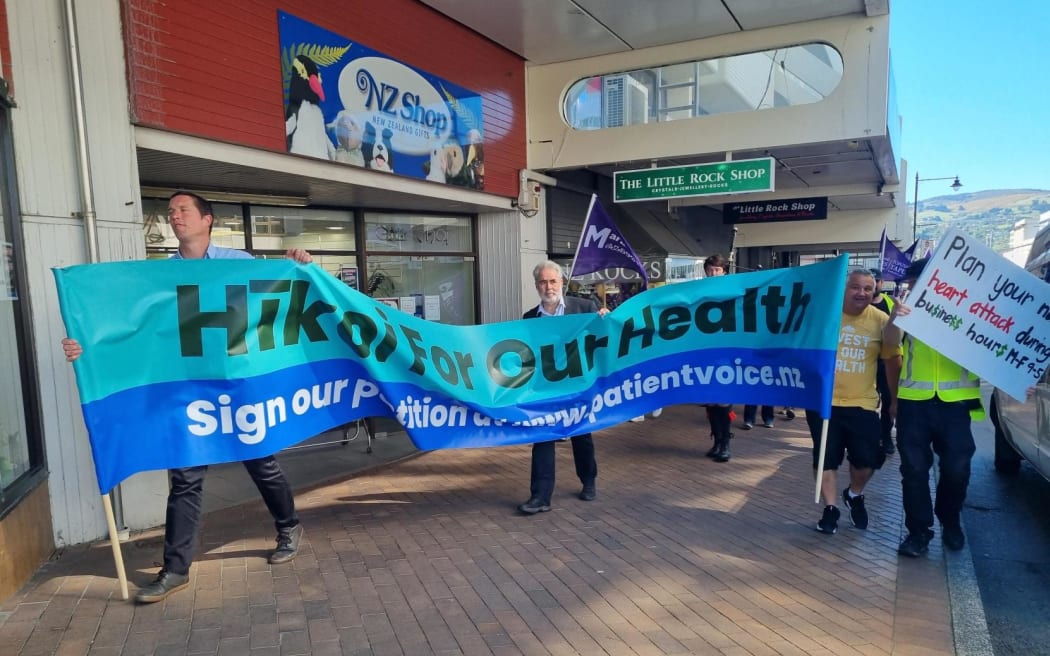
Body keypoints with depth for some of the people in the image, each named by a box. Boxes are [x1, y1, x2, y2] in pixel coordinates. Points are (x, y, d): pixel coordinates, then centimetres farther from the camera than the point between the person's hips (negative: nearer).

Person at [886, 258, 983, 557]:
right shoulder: (910, 308, 5)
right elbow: (892, 341, -10)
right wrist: (894, 317, -31)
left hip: (955, 398, 0)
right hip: (914, 398, 1)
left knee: (956, 466, 7)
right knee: (914, 467, 3)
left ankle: (951, 523, 30)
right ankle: (918, 530, 14)